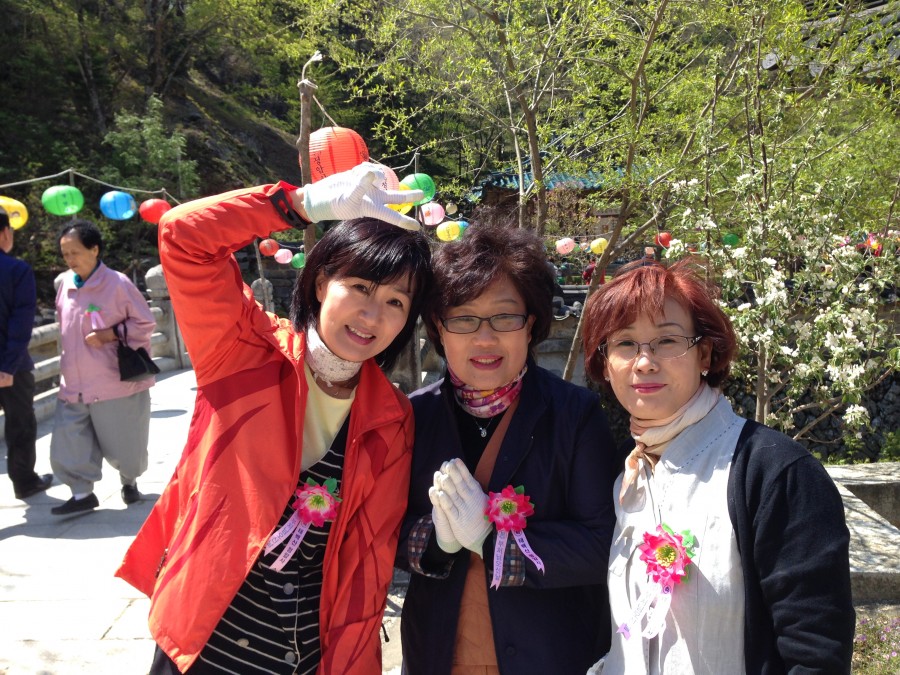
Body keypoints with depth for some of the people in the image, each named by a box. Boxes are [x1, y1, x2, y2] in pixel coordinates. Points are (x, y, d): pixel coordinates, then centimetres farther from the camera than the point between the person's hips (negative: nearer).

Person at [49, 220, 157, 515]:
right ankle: (82, 493, 12)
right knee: (67, 444, -2)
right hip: (74, 385, 5)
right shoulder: (64, 283, 5)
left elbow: (146, 323, -8)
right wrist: (69, 359, 14)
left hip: (116, 383, -5)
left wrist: (110, 335, -18)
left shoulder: (117, 283, -12)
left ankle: (129, 481, 35)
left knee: (123, 446, 8)